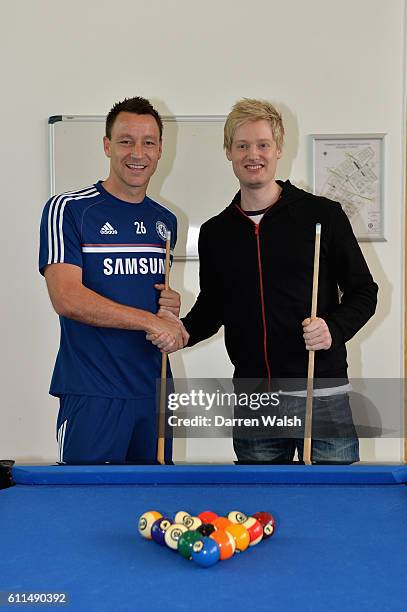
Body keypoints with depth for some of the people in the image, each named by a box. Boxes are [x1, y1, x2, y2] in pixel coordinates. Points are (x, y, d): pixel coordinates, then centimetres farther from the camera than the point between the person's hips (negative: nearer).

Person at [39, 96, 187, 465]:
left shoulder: (165, 221, 13)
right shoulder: (68, 209, -6)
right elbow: (66, 298, -16)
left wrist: (172, 304, 0)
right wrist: (150, 320, -19)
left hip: (154, 389, 6)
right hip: (91, 393, -5)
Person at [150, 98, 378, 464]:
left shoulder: (322, 214, -1)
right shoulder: (215, 233, 9)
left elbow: (363, 290, 2)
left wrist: (334, 329, -15)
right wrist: (183, 331, 0)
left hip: (322, 395, -3)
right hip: (252, 403, 3)